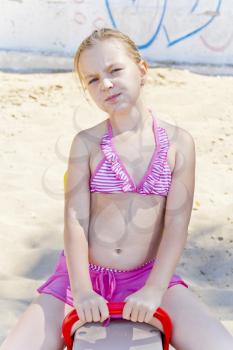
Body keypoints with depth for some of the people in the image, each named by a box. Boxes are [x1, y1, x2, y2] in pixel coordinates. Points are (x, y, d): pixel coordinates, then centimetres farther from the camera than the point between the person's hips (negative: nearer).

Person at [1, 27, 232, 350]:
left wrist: (154, 290, -17)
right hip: (82, 275, 0)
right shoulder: (86, 143, -3)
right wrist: (81, 290, -19)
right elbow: (75, 219, -9)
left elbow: (177, 223, -7)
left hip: (148, 277, 0)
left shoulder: (178, 142, -2)